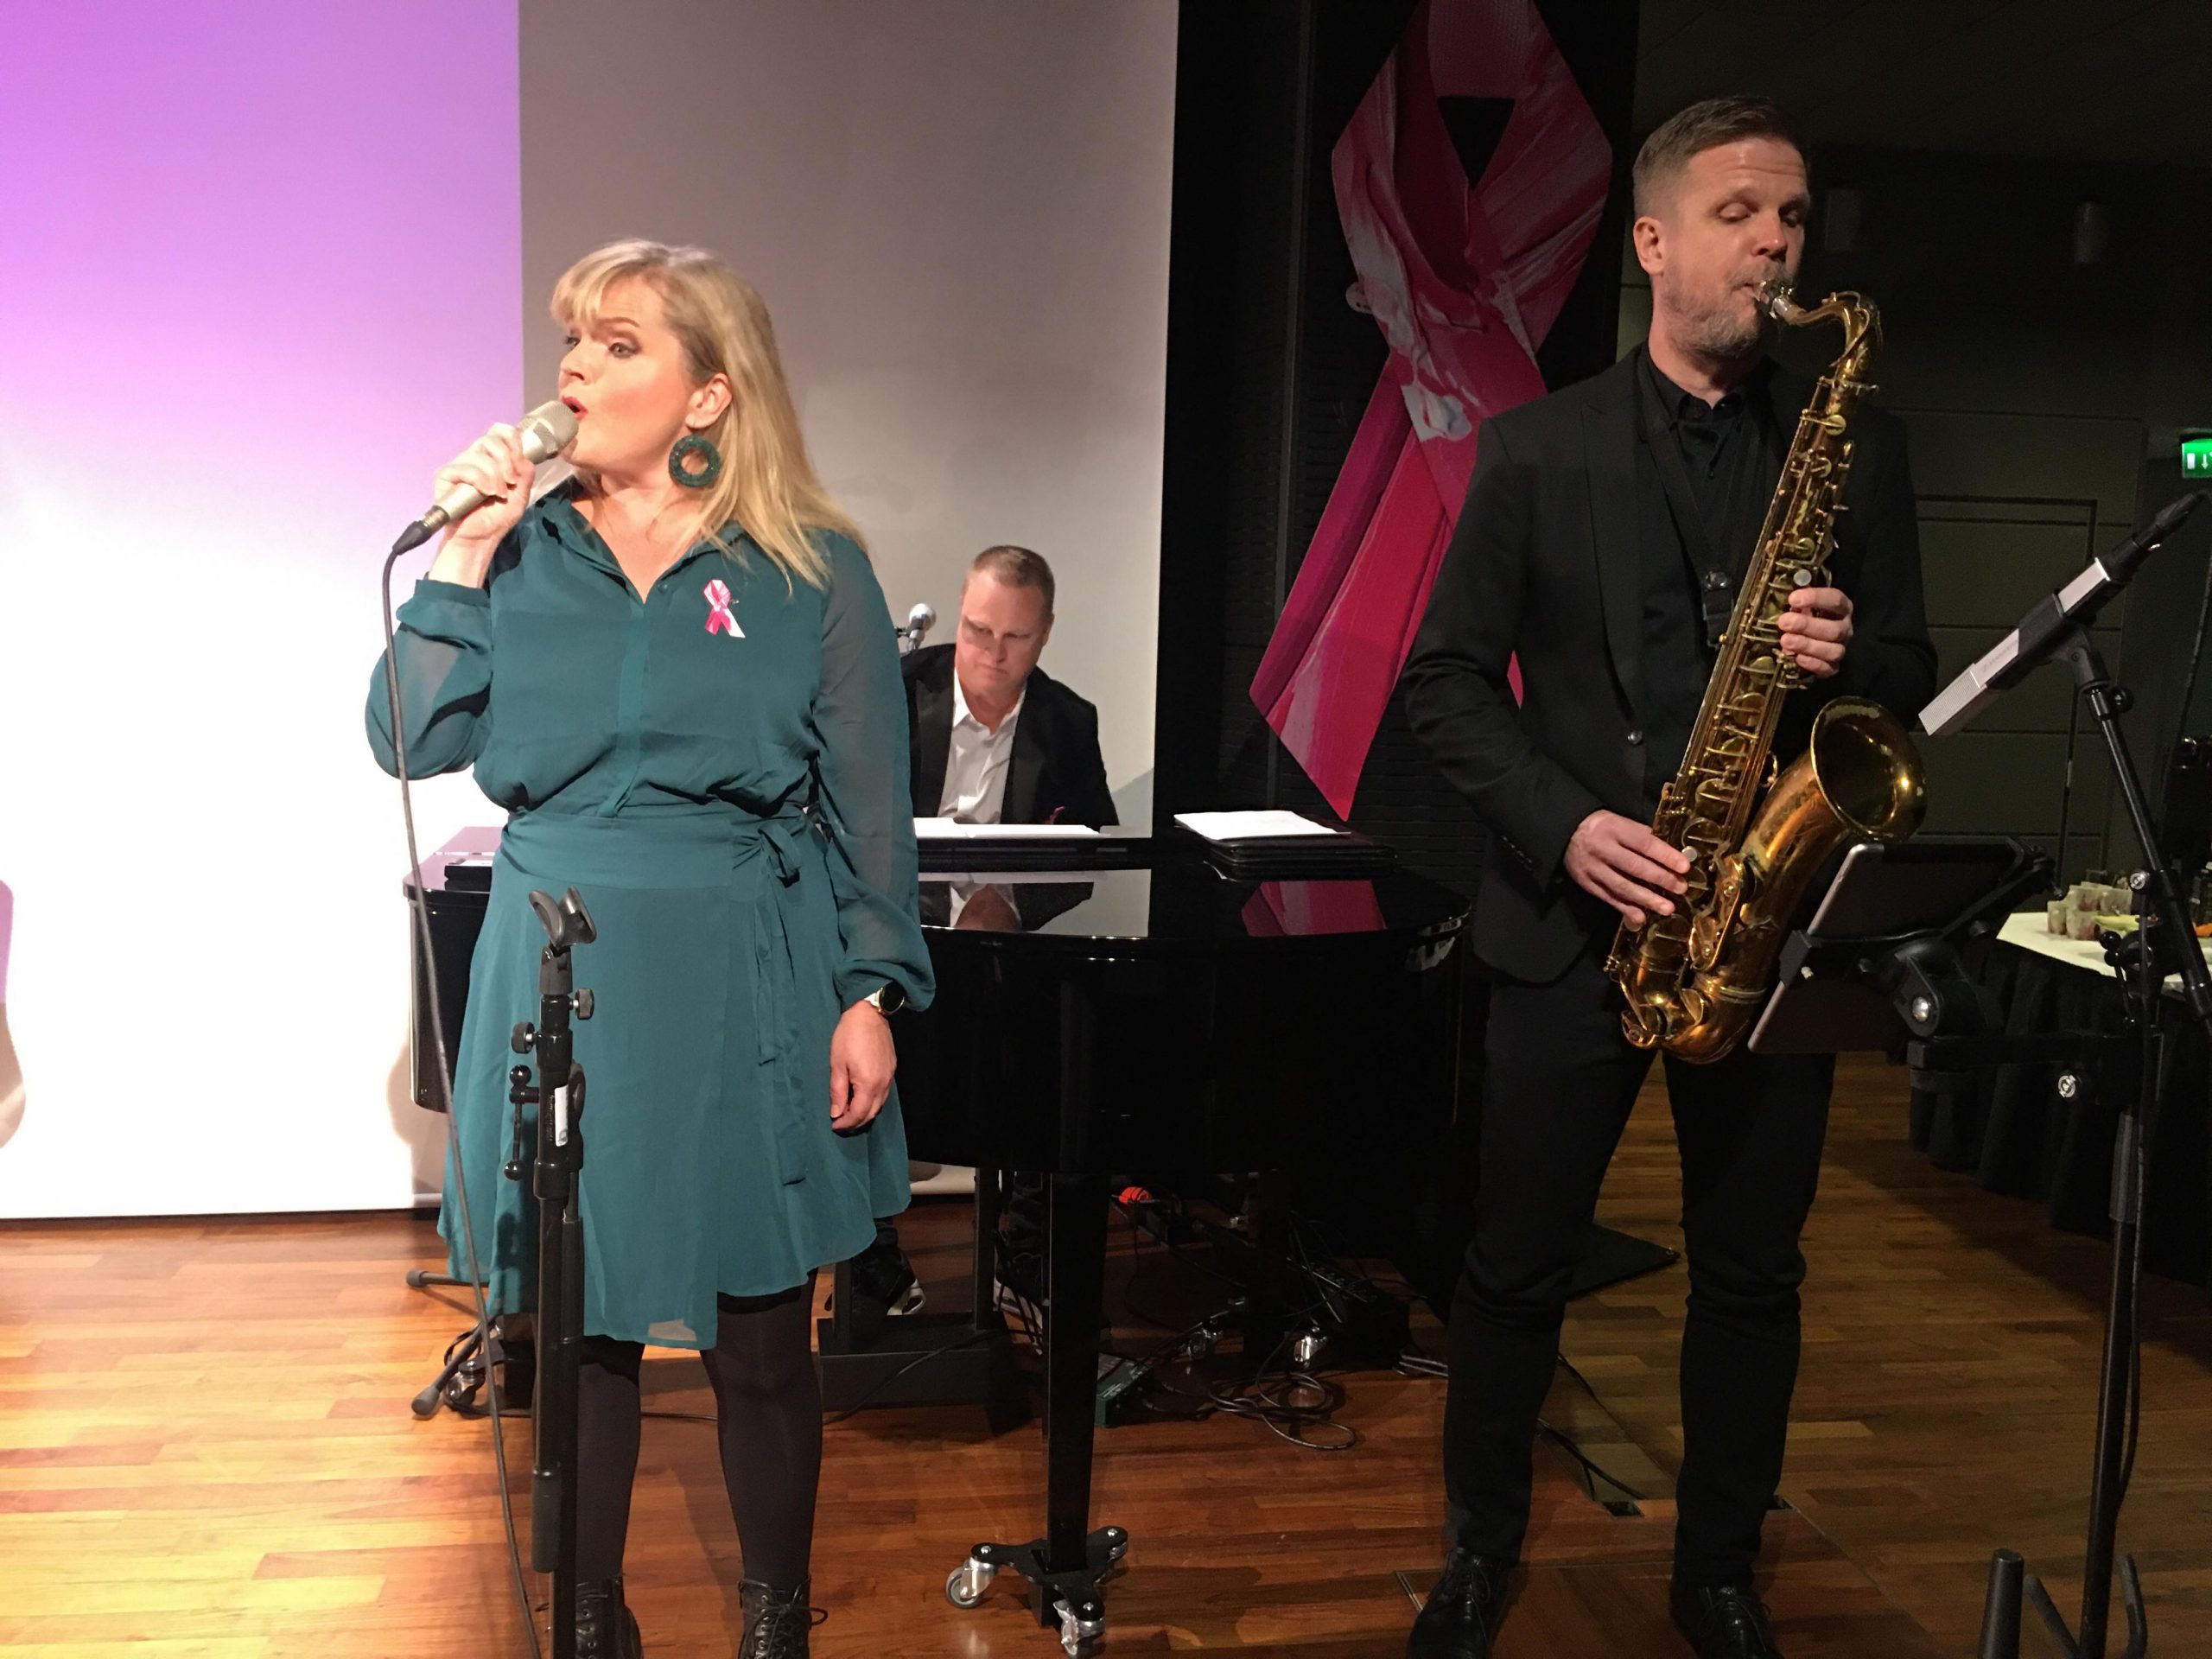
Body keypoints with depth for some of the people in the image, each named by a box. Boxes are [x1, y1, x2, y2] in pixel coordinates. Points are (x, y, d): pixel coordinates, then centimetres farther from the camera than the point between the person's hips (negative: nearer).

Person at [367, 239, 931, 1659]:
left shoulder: (813, 571, -2)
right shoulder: (526, 549, 5)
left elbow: (871, 807, -1)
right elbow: (414, 744, -1)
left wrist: (871, 996, -5)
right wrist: (462, 563, -10)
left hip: (747, 992, -2)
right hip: (562, 982, 2)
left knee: (761, 1340, 8)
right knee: (579, 1326, 12)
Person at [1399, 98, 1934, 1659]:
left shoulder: (1855, 443, 6)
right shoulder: (1539, 446, 1)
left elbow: (1912, 678, 8)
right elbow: (1447, 676, -1)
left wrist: (1853, 656, -16)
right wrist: (1561, 825, -15)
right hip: (1574, 922, -1)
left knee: (1754, 1275, 11)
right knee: (1520, 1266, 8)